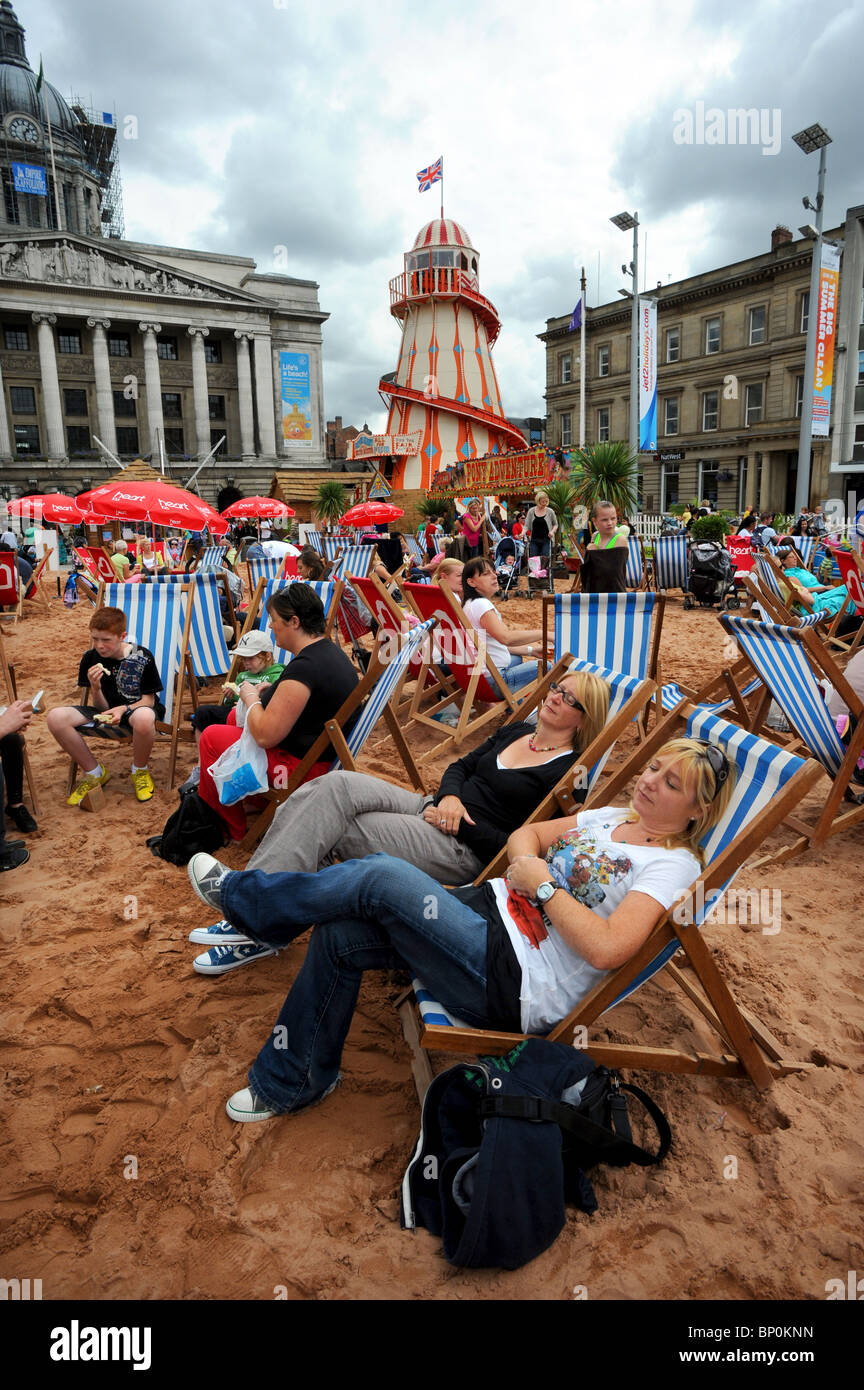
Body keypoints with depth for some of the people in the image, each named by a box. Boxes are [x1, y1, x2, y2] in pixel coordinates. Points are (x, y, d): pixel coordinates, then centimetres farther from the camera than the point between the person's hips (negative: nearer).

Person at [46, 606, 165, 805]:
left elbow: (148, 700, -8)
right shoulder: (90, 658, -3)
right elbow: (100, 707, -1)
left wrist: (123, 709, -27)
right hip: (106, 714, 4)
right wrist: (95, 687, -23)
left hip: (134, 709, -4)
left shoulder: (142, 657, -12)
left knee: (144, 718, -44)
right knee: (55, 717, -21)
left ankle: (139, 771, -10)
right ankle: (94, 772, 0)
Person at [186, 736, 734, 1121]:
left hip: (514, 984, -8)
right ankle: (291, 1081, 12)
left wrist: (543, 884, -14)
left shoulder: (672, 865, -9)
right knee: (340, 935, -7)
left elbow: (606, 949, -23)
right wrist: (524, 863, -2)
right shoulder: (614, 817, 15)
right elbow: (525, 834, 20)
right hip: (487, 910, 8)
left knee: (380, 877, -21)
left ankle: (244, 896, 3)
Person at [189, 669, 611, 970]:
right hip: (434, 809, 7)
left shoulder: (568, 773, -7)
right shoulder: (515, 732, 16)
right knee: (337, 786, -19)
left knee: (331, 827, -20)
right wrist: (450, 797, -1)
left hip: (463, 851, -7)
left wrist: (461, 820, -13)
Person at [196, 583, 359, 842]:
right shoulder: (331, 651, 3)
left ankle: (232, 830, 18)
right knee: (234, 717, 23)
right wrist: (270, 691, 7)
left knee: (211, 737, 3)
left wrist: (251, 697, -8)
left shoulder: (304, 667, -28)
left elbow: (265, 735, -26)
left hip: (301, 767, -10)